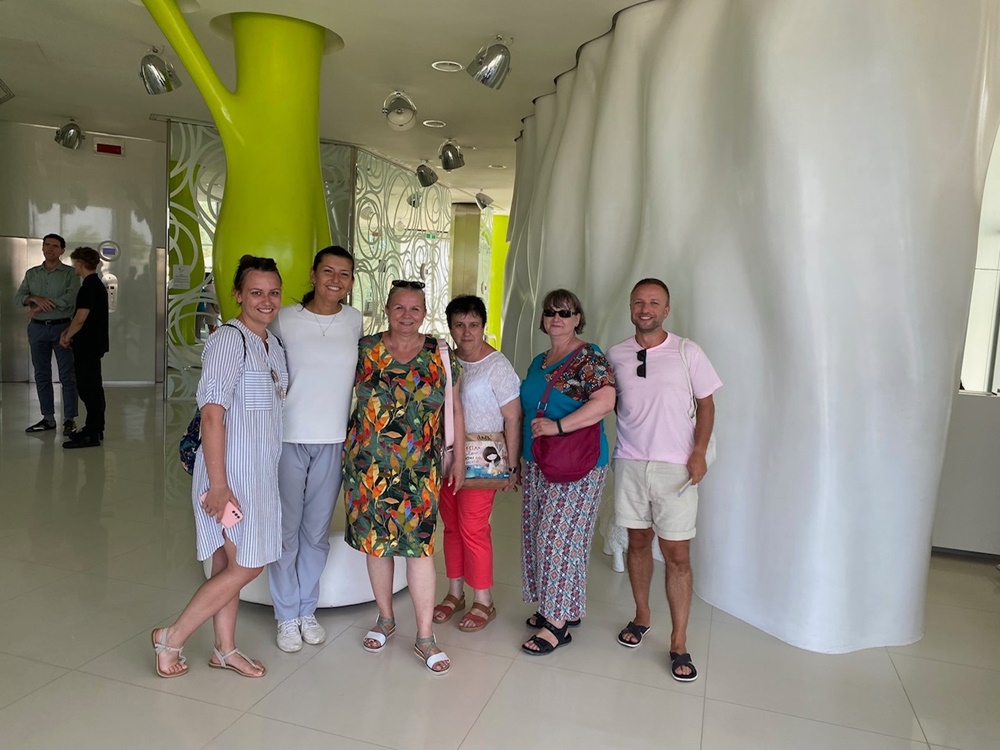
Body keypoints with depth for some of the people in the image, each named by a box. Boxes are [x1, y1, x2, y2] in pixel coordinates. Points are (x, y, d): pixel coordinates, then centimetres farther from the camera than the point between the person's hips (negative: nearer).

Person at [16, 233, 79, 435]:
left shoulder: (70, 273, 0)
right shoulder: (31, 274, 13)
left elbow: (69, 298, -14)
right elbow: (19, 297, 4)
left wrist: (39, 308, -12)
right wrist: (35, 299, -17)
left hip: (62, 327, -4)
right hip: (37, 328, 4)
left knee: (67, 376, -3)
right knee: (41, 375, 7)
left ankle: (70, 419, 1)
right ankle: (48, 418, 15)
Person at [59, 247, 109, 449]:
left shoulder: (89, 287, -17)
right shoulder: (98, 285, 15)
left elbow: (80, 319, -21)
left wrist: (67, 336, -6)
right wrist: (66, 332, 10)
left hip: (87, 346, -10)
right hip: (94, 344, 10)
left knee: (88, 388, -6)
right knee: (92, 387, 15)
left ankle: (91, 435, -2)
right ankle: (95, 429, 24)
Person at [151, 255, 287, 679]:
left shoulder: (273, 344, 11)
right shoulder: (229, 339, -16)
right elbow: (212, 413, -21)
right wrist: (218, 484, -23)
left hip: (260, 473, 8)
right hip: (231, 472, -8)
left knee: (229, 564, 16)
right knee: (247, 566, -1)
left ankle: (225, 649, 29)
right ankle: (171, 638, 16)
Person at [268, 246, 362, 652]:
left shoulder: (354, 321, 3)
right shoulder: (285, 319, -5)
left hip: (333, 441, 2)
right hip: (288, 439, -2)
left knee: (317, 531, 12)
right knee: (286, 530, 7)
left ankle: (307, 610, 30)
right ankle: (286, 616, 24)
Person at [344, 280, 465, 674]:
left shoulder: (440, 356, 2)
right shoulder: (364, 350, 2)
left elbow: (454, 408, 7)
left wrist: (459, 457, 6)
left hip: (419, 468, -1)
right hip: (369, 464, 1)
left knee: (418, 544, -3)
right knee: (375, 540, 11)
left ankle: (425, 638, 9)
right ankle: (385, 618, 31)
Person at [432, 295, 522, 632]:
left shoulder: (497, 365, -10)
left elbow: (512, 419, -11)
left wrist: (512, 466, -12)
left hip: (482, 458, -6)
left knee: (472, 527, -4)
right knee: (451, 525, 11)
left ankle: (484, 602, 12)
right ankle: (455, 593, 26)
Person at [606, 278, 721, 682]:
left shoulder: (687, 352, -3)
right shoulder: (615, 355, 5)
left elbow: (705, 403, 2)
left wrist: (699, 452, -9)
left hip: (675, 467, -2)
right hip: (630, 463, 3)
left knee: (677, 554, 0)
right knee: (638, 543, 14)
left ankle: (679, 645, 11)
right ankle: (641, 616, 33)